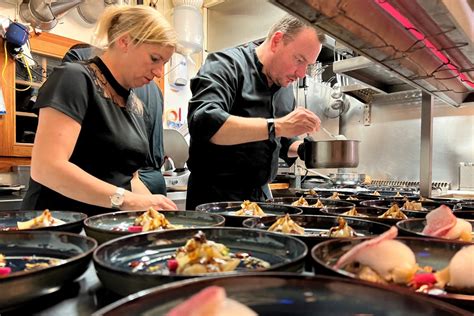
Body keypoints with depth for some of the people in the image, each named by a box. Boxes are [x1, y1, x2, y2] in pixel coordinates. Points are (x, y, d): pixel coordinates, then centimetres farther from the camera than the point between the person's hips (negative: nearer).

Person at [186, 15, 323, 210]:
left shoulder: (285, 88, 11)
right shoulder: (227, 64, -12)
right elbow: (203, 122, -30)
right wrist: (277, 126, -31)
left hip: (261, 195, 7)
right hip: (215, 196, -7)